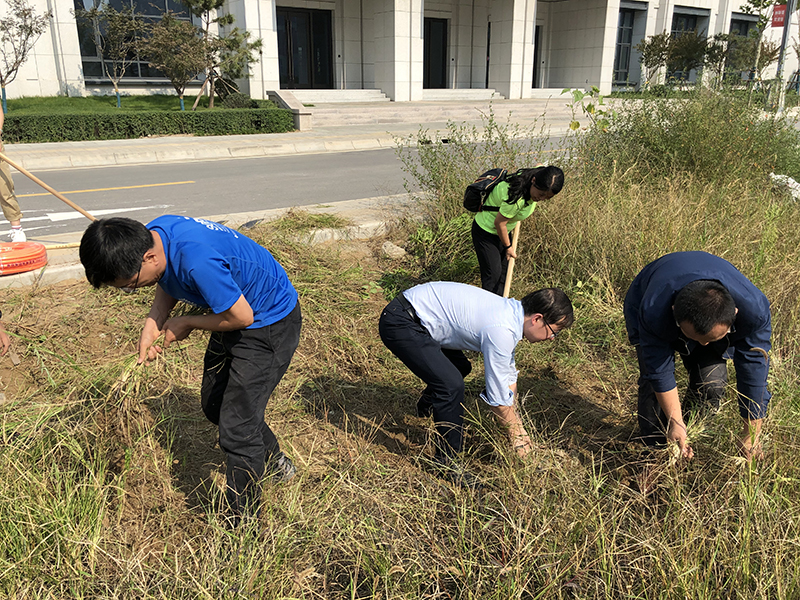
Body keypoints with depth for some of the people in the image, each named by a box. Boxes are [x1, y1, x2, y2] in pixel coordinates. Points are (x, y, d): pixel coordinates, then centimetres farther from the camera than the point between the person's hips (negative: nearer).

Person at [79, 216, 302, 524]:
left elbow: (241, 317, -27)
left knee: (236, 427, -8)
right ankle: (276, 462, 45)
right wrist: (153, 323, -7)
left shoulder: (197, 260, -38)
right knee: (214, 405, 22)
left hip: (270, 324, -10)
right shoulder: (152, 235, -10)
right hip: (236, 314, 10)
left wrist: (186, 323, -12)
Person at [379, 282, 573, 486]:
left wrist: (517, 425, 20)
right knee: (451, 384, -20)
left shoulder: (511, 310, 5)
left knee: (460, 367, 24)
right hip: (400, 324, -10)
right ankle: (446, 460, -1)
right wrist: (515, 436, 1)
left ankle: (428, 407, 51)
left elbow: (508, 375, 17)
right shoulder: (501, 331, -25)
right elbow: (498, 398, -15)